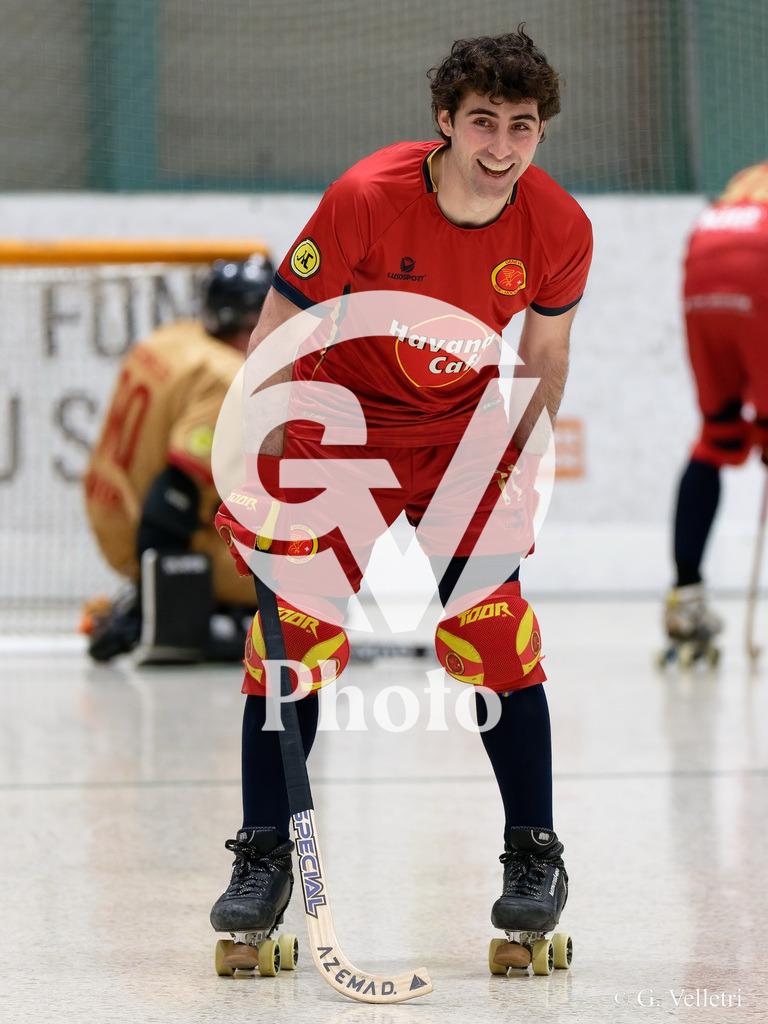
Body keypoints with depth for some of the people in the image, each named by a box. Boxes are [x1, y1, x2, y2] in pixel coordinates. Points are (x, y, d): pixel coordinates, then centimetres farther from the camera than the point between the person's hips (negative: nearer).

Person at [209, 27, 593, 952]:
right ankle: (263, 855, 6)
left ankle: (534, 855, 4)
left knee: (491, 631, -9)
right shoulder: (365, 199, -27)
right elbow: (278, 335, -18)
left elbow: (545, 354, 3)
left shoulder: (559, 230, -17)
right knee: (294, 632, -7)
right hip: (337, 417, -1)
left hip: (463, 432, 2)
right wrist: (251, 472, -20)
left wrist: (526, 469, 4)